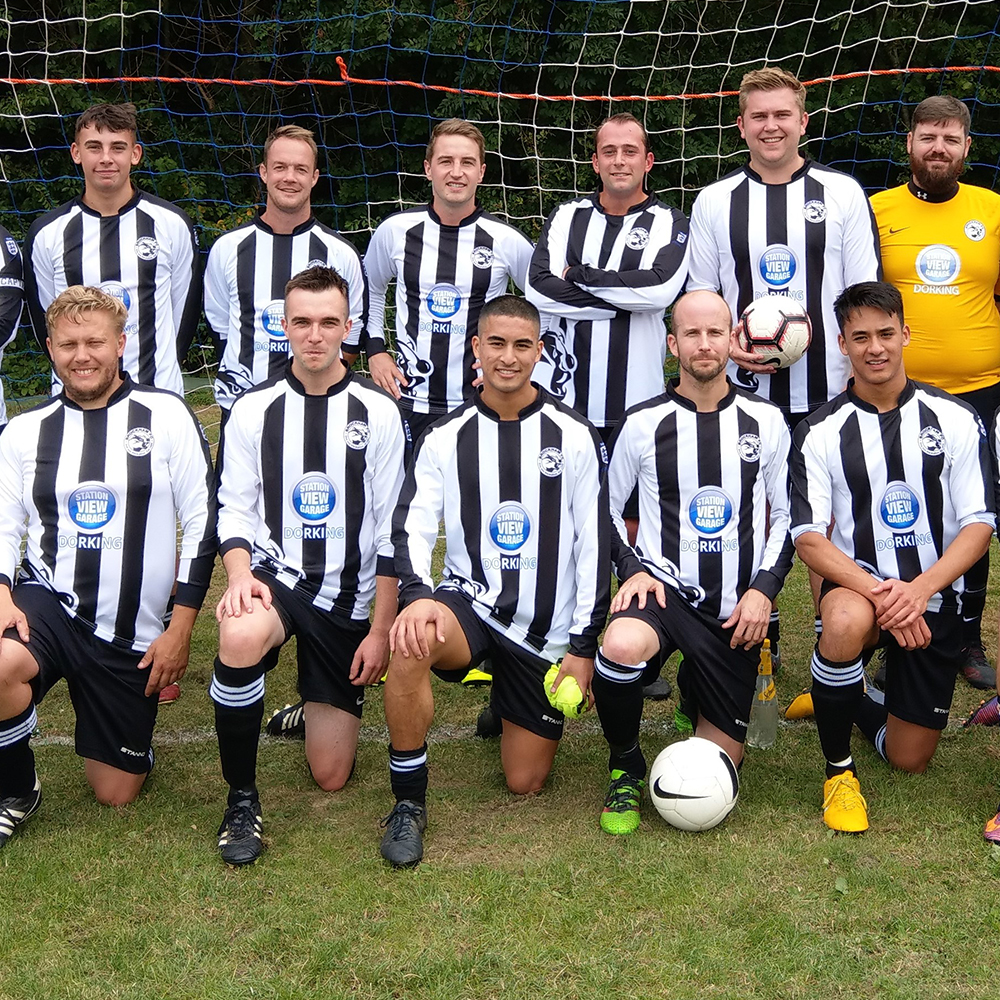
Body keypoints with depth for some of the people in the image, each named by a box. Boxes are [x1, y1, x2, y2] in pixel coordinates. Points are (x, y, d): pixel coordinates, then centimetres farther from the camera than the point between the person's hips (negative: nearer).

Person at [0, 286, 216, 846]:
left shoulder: (166, 415, -2)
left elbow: (203, 521, -2)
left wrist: (180, 630, -6)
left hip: (132, 632, -1)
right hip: (48, 601, 1)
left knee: (117, 794, 3)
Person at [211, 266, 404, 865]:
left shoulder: (378, 412, -3)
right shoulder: (254, 410, 0)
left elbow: (391, 529, -2)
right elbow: (235, 507, 2)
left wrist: (382, 629, -5)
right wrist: (239, 574, -19)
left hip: (346, 595, 1)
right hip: (274, 575, 0)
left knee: (332, 776, 1)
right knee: (241, 636, -40)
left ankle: (320, 700, 38)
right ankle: (242, 799, -19)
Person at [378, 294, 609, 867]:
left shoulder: (573, 436, -2)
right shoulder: (447, 438, 2)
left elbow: (594, 544, -1)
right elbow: (413, 526, -7)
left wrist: (584, 646, -5)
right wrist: (417, 595, -29)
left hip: (546, 628, 0)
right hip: (470, 601, 0)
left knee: (525, 784, 4)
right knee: (411, 642, -37)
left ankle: (519, 709, 40)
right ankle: (409, 804, -19)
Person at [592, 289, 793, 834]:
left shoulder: (765, 421, 3)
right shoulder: (644, 423, -1)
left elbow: (786, 516, 9)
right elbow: (606, 509, 9)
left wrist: (764, 588, -5)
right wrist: (633, 569, -8)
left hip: (737, 609, 2)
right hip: (665, 590, -2)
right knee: (621, 646, -39)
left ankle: (695, 691, 39)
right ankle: (626, 770, -10)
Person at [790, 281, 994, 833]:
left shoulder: (955, 419, -2)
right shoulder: (819, 432, -4)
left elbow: (978, 525, -6)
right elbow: (809, 538, -10)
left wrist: (920, 590, -23)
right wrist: (878, 592, -27)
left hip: (933, 597, 2)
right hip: (856, 583, -2)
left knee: (909, 759, 4)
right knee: (847, 622, -40)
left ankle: (847, 701, 39)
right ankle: (838, 768, -15)